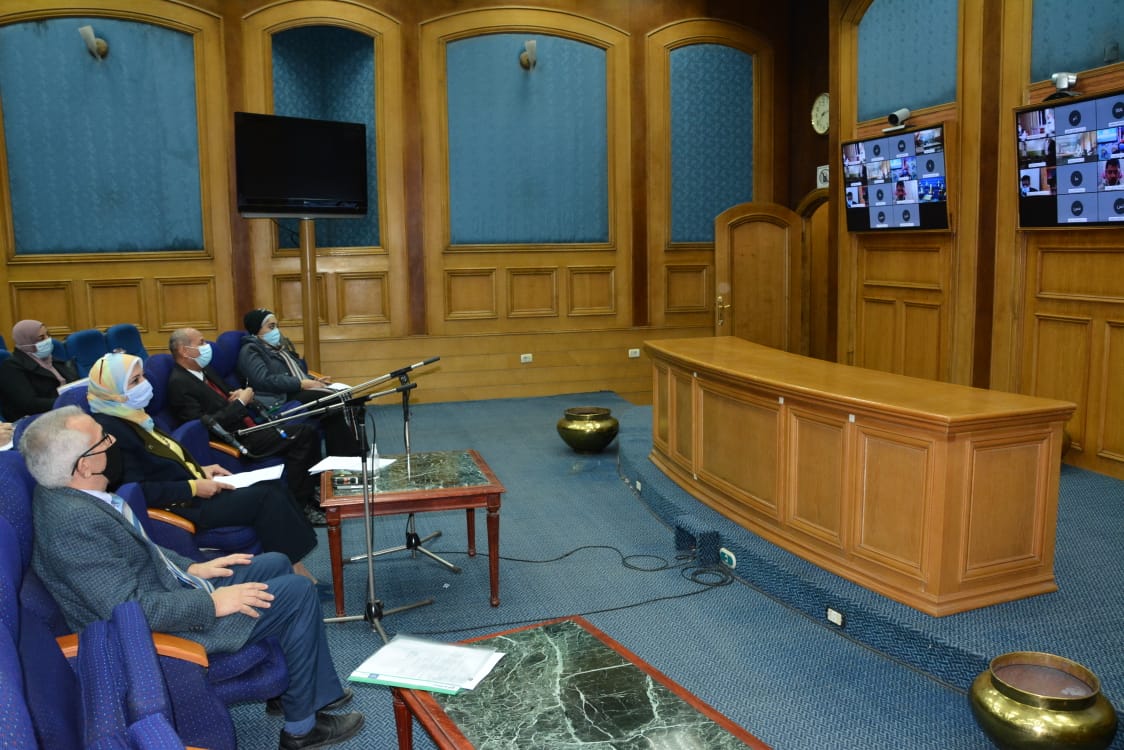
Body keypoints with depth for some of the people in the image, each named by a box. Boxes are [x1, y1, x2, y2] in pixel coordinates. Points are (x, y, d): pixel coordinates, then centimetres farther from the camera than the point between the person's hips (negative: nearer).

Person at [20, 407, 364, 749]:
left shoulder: (64, 492, 0)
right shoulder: (75, 521, -31)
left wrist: (191, 568, 6)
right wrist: (212, 602, -22)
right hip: (165, 630, -10)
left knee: (276, 564, 15)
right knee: (297, 592, -8)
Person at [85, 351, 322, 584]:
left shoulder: (131, 416, 10)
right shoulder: (110, 429, -19)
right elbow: (139, 490, -24)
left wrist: (200, 470, 8)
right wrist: (193, 488, -20)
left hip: (192, 488, 10)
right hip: (179, 505, -10)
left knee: (275, 485, -1)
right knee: (266, 497, -17)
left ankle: (295, 566, -1)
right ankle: (294, 571, -6)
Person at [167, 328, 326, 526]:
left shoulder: (205, 370, 16)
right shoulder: (179, 383, -12)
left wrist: (242, 397, 2)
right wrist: (240, 402, -14)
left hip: (248, 426, 9)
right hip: (235, 440, -9)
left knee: (309, 432, -6)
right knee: (299, 437, -22)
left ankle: (308, 497, 0)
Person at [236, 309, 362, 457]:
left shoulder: (278, 347, 27)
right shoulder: (250, 351, 0)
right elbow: (264, 380, -16)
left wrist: (313, 380, 8)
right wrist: (301, 384, -19)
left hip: (300, 393, 9)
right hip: (282, 400, -9)